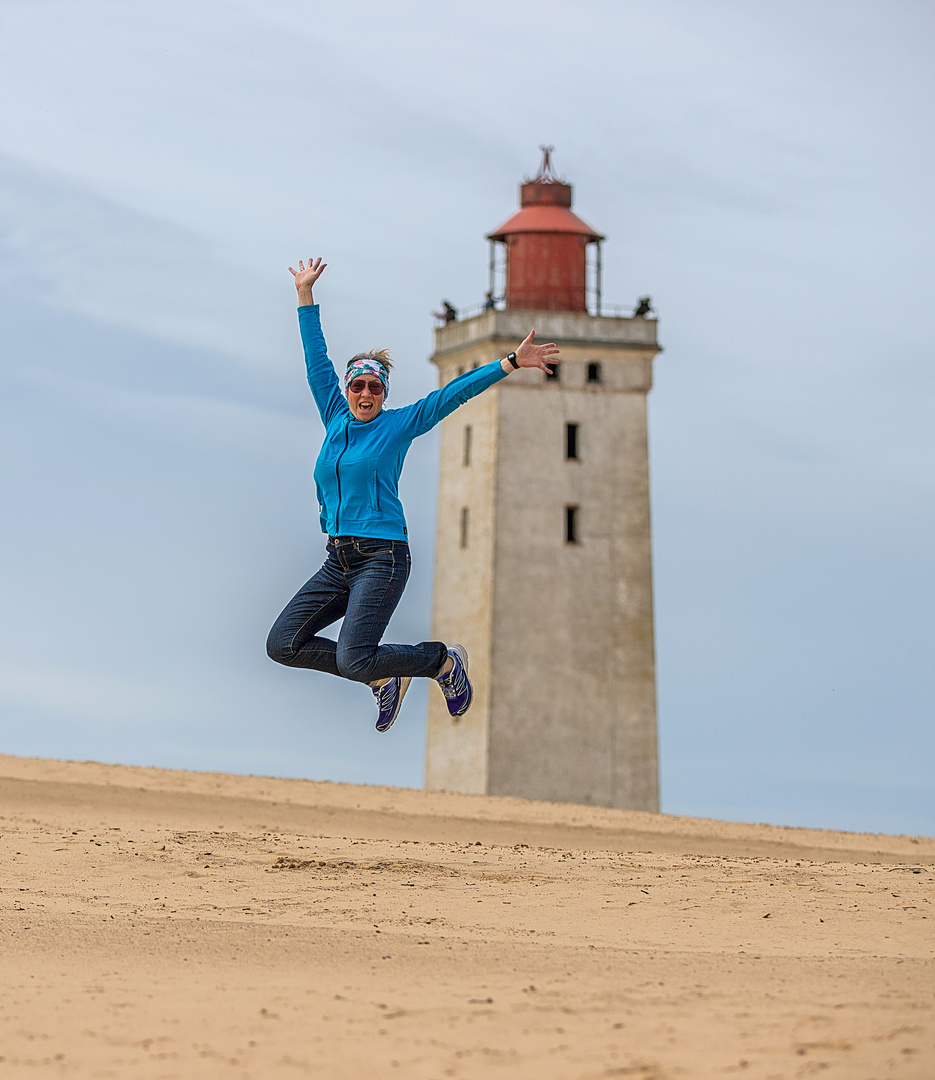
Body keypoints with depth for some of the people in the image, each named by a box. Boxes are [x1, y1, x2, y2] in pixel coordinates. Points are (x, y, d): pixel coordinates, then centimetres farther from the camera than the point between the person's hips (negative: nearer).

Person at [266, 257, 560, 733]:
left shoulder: (398, 425, 1)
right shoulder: (336, 420, 12)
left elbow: (452, 394, -1)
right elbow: (317, 361, 18)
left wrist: (511, 363, -6)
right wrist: (305, 294, 20)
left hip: (382, 557, -6)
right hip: (338, 561, 6)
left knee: (354, 661, -19)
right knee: (282, 645, -4)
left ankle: (445, 661, 8)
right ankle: (384, 680, 12)